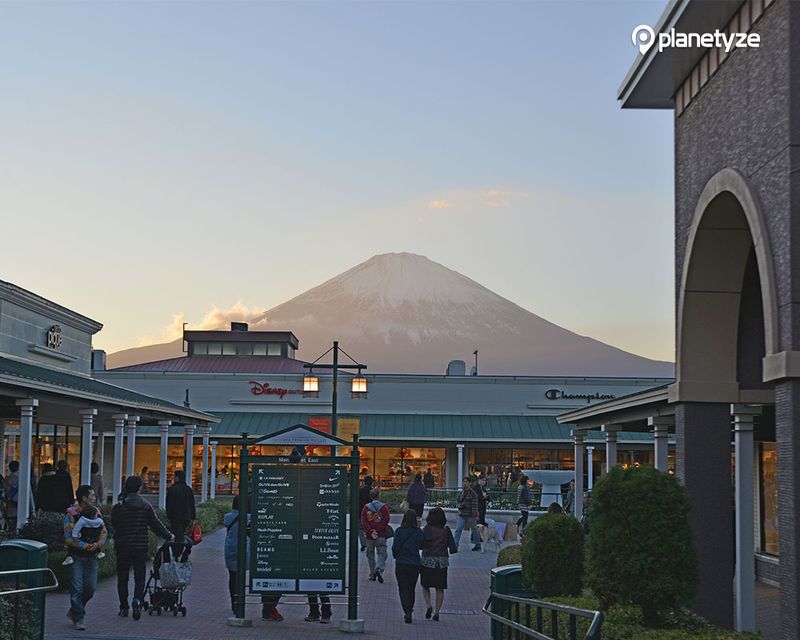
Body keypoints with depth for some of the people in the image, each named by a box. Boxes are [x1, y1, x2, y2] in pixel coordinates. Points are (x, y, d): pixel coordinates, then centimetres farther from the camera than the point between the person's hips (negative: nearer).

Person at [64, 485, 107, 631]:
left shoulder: (95, 512, 10)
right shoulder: (71, 515, -8)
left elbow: (104, 531, 10)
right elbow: (69, 538, -14)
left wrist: (98, 544, -9)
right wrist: (87, 546, -18)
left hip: (91, 557, 5)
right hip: (76, 557, -5)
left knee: (90, 588, 3)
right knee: (77, 589, -6)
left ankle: (74, 611, 24)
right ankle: (78, 619, 3)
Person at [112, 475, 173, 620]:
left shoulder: (119, 506, -7)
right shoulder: (145, 506, -2)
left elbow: (114, 524, 2)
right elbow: (156, 524, 2)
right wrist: (169, 536, 16)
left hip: (122, 547, 0)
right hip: (140, 547, 1)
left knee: (122, 577, 11)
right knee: (139, 576, 8)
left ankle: (124, 608, 13)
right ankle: (137, 599, -17)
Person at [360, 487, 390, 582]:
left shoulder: (366, 507, 3)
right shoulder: (384, 507, 0)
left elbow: (363, 522, -5)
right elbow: (386, 520, -9)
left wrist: (370, 532, -8)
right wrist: (377, 530, -8)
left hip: (369, 536, 2)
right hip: (381, 535, -2)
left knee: (370, 554, 13)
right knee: (382, 553, -1)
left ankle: (372, 574, 14)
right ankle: (379, 569, -24)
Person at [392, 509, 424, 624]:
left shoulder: (399, 531, -9)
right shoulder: (419, 532, -5)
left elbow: (395, 547, -10)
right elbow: (422, 545, -2)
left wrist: (395, 555, 10)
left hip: (401, 564, -2)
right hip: (415, 564, 2)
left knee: (403, 589, 3)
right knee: (411, 589, 17)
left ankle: (407, 612, -13)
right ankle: (409, 611, 26)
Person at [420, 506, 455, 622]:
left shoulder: (427, 529, -8)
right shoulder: (446, 530, -1)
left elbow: (422, 544, -23)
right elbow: (453, 548, -1)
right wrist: (453, 549, 21)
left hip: (427, 561, -2)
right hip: (442, 562, 2)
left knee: (425, 586, 15)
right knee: (440, 589, 9)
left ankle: (428, 606, -3)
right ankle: (437, 612, 5)